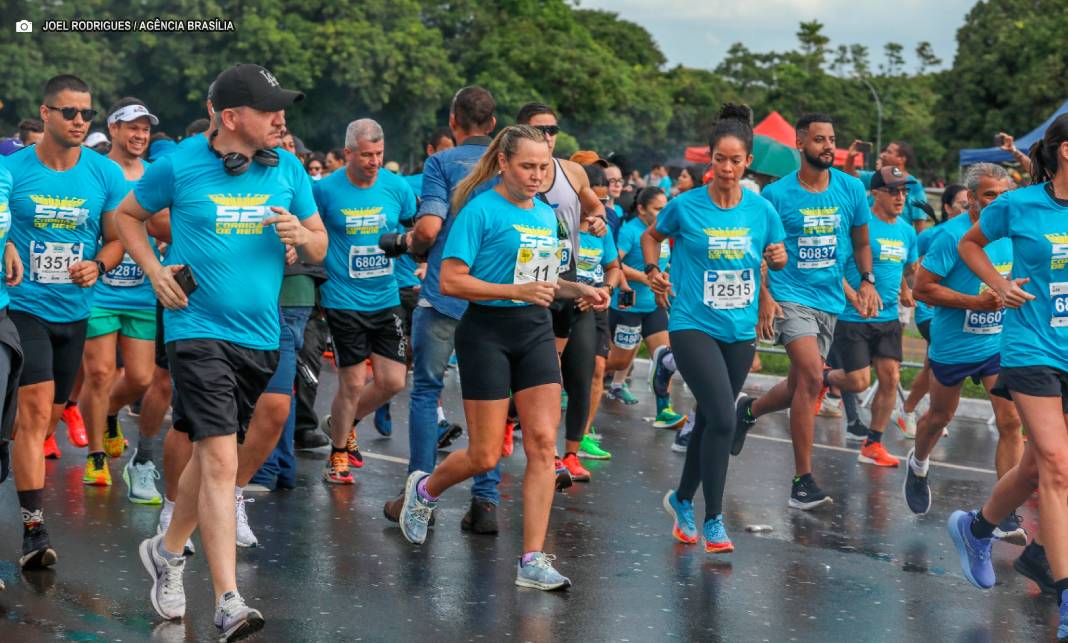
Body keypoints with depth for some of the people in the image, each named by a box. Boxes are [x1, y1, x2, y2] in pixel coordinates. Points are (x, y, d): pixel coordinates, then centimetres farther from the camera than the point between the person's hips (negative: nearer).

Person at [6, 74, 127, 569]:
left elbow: (116, 238, 9)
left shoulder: (105, 174, 1)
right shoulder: (12, 169, -5)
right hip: (23, 305, -4)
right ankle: (33, 527, -18)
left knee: (46, 417, 14)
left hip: (74, 310, 4)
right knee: (37, 407, -16)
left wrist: (98, 265, -10)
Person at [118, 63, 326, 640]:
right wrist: (155, 272, -2)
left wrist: (300, 236, -11)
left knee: (211, 454, 17)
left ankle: (166, 551, 41)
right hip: (197, 328, -5)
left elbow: (320, 248, 12)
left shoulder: (288, 170, 5)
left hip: (259, 334, 5)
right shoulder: (179, 166, -5)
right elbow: (128, 215, 11)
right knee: (220, 460, -14)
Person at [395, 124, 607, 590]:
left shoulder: (546, 214, 13)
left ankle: (533, 560, -4)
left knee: (543, 443, -6)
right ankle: (424, 489, 31)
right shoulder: (482, 210, -9)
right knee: (485, 456, -2)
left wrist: (575, 289, 8)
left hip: (536, 330, 6)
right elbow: (451, 280, -15)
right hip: (487, 330, -6)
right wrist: (517, 291, -22)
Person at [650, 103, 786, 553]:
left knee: (711, 419, 14)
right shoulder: (685, 205, -6)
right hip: (693, 326, -4)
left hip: (740, 331, 4)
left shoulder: (762, 210, 1)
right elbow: (652, 236, 12)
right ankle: (712, 521, -6)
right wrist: (654, 271, -4)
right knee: (722, 418, -17)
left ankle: (682, 500, 36)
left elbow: (777, 258, 15)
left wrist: (779, 257, -8)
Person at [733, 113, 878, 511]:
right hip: (790, 295, -5)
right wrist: (764, 296, -10)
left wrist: (867, 280, 4)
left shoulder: (851, 189, 4)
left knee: (801, 385, 12)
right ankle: (803, 480, -15)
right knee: (812, 376, -21)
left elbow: (861, 242, 18)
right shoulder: (777, 194, -5)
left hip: (830, 299, 5)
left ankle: (750, 410, 46)